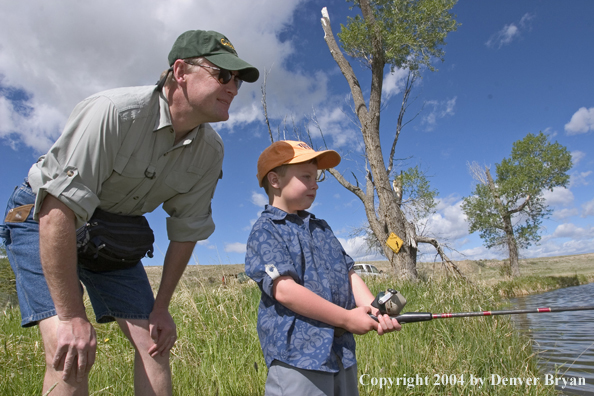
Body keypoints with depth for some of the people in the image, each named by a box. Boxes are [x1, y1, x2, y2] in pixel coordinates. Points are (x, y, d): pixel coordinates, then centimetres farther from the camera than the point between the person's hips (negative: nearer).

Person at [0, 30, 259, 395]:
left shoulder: (210, 151, -11)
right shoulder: (114, 112, -30)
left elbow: (186, 230, -3)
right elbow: (59, 210, -32)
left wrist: (161, 307, -1)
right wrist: (72, 316, -29)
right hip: (43, 218, -5)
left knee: (155, 344, 0)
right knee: (70, 355, -21)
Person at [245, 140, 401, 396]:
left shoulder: (321, 228, 18)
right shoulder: (265, 231, -7)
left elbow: (348, 274, 14)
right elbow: (284, 290, -18)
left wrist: (375, 310, -5)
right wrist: (346, 318, -16)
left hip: (342, 351, 8)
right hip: (297, 353, -7)